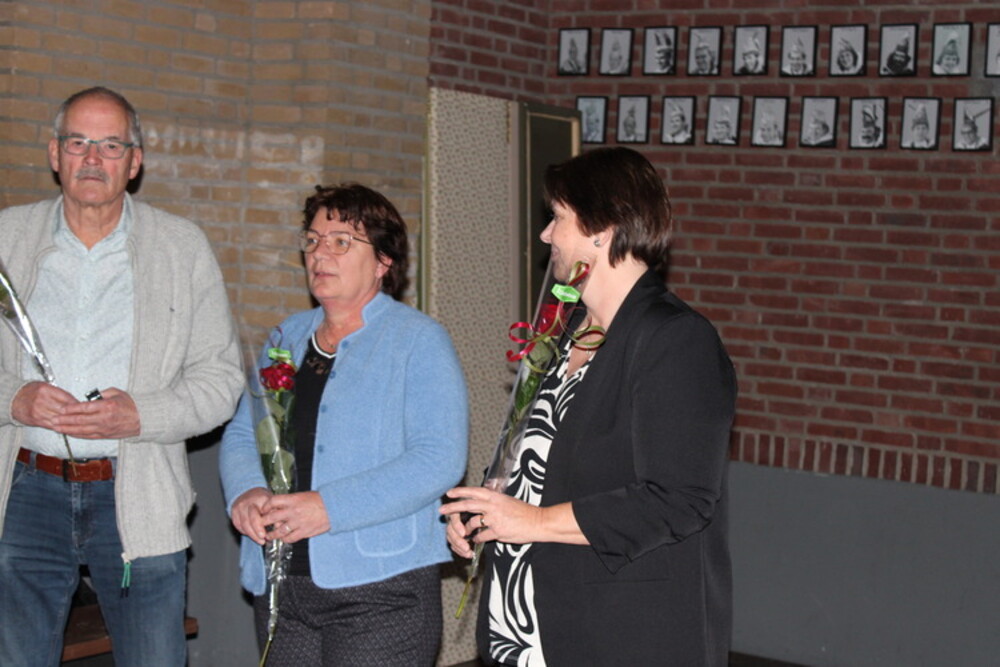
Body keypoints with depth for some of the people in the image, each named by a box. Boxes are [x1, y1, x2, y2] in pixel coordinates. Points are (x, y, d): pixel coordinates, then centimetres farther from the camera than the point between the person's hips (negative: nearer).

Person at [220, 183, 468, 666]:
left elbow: (439, 458, -15)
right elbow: (241, 434, 15)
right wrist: (245, 492, -8)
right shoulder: (288, 338, 16)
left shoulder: (419, 341, -4)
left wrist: (330, 508, -22)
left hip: (380, 589, -5)